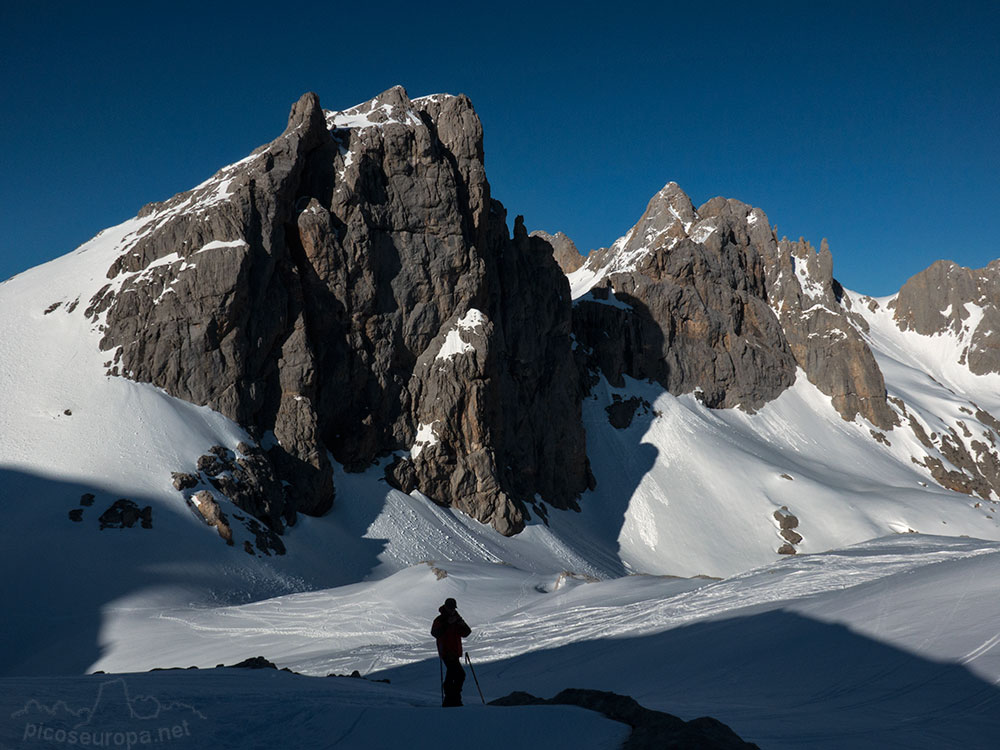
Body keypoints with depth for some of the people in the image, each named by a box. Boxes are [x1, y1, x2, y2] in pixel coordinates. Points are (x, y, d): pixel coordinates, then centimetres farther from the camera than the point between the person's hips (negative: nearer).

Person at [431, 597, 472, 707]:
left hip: (455, 652, 8)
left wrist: (463, 625, -12)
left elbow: (465, 634, 9)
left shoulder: (457, 619, 14)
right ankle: (455, 699, -12)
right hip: (446, 652, -8)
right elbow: (435, 633, -22)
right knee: (460, 674, -16)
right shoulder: (440, 620, -6)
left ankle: (449, 700, 22)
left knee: (451, 675, 13)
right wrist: (447, 623, -26)